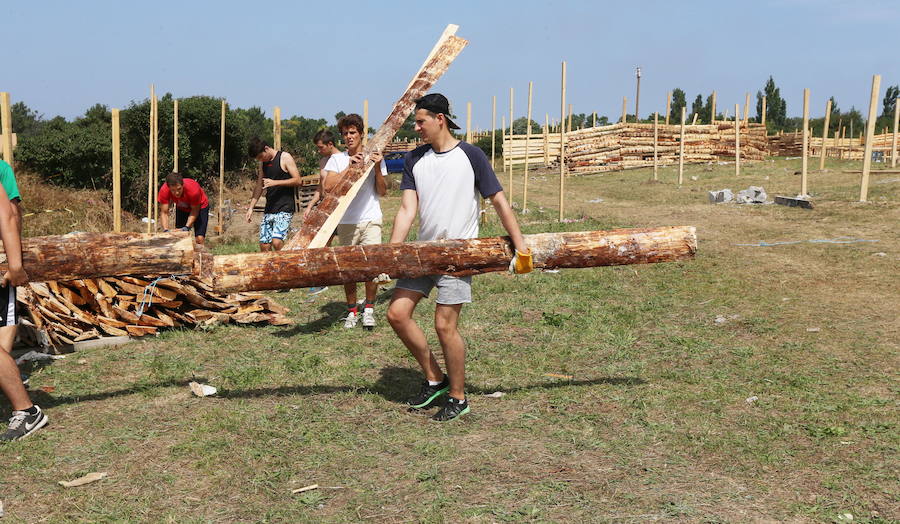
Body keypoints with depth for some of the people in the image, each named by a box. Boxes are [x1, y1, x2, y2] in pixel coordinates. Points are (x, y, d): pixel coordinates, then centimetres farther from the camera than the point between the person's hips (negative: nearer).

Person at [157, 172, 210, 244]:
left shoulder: (193, 189, -39)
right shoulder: (164, 190, -31)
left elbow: (195, 210, -23)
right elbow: (164, 213, -25)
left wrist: (187, 227, -31)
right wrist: (165, 230, -38)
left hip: (199, 207, -3)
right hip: (182, 208, 3)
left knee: (199, 239, -17)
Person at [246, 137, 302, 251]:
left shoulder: (285, 157, -5)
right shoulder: (263, 163, 14)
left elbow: (297, 180, -10)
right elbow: (259, 186, 20)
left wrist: (274, 182, -17)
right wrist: (251, 207, 14)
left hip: (284, 208, -7)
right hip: (269, 210, 7)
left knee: (276, 242, -22)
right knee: (264, 245, 2)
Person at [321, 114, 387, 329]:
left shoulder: (374, 157, 7)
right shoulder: (337, 159, 7)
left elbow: (382, 192, 3)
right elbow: (327, 186, -9)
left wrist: (377, 168, -10)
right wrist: (349, 167, -14)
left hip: (371, 220, -1)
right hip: (346, 222, 1)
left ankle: (369, 308, 8)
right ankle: (352, 311, 19)